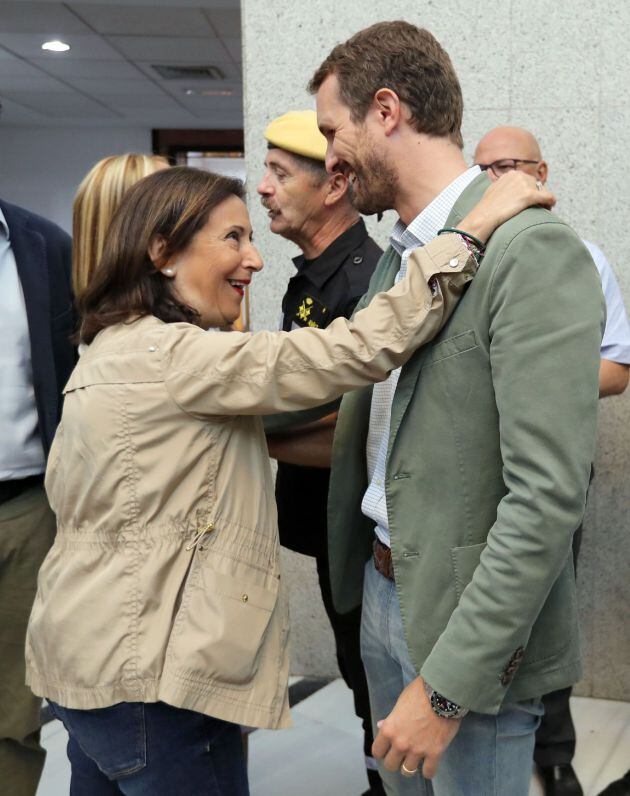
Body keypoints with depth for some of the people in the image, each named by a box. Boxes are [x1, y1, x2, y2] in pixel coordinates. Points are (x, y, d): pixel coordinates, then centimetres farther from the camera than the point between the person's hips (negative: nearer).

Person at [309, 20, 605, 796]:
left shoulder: (533, 251, -20)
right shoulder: (397, 255, 7)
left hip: (472, 630, -8)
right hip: (381, 590, 8)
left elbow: (548, 497, -25)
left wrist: (446, 687, -22)